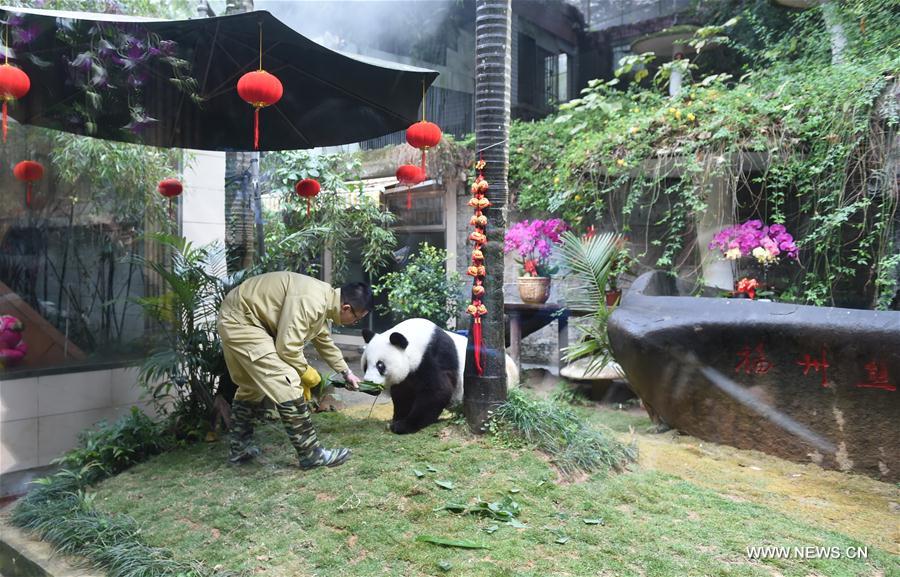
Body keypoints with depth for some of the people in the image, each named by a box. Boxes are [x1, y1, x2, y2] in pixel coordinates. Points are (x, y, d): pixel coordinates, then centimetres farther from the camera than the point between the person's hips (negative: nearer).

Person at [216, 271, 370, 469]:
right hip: (240, 321, -11)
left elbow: (325, 341, 23)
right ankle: (311, 454, -6)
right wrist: (305, 371, -7)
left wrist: (346, 372, 27)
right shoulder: (310, 302, -27)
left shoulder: (323, 299, 6)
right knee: (288, 384, -14)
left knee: (251, 387, 23)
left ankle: (239, 449, 36)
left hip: (234, 320, 11)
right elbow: (287, 348, -26)